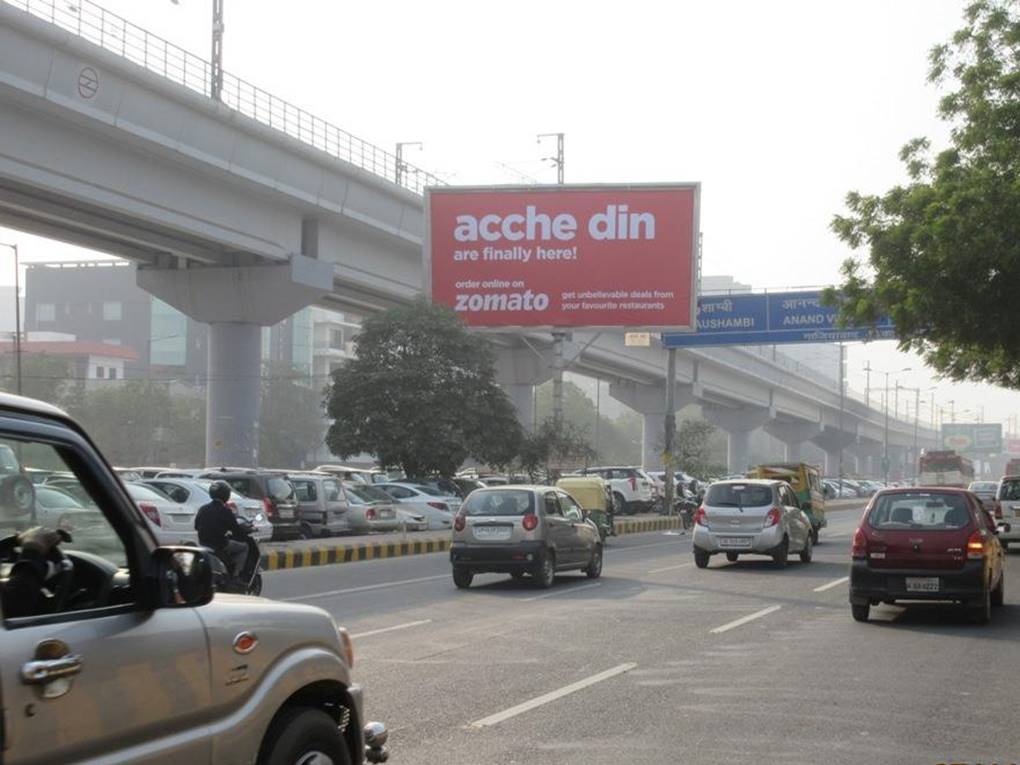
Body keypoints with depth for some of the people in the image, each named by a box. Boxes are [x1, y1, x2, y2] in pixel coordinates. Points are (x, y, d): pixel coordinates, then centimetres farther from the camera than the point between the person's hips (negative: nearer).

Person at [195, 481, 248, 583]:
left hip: (203, 544, 7)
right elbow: (236, 530, -13)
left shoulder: (202, 509, 3)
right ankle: (236, 573, 0)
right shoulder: (225, 511, -16)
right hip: (220, 545, -7)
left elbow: (196, 526, 14)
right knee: (244, 548, 12)